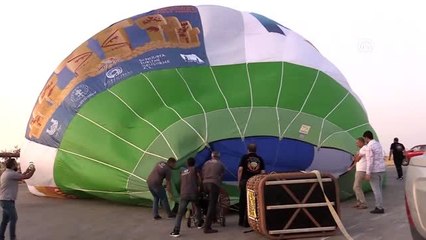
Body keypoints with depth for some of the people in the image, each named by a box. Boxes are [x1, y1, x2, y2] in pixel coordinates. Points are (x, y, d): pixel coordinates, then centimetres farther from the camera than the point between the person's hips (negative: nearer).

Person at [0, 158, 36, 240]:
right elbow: (27, 177, -14)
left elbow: (19, 177, 26)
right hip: (8, 200, -10)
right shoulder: (11, 173, -17)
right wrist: (33, 170, 4)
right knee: (13, 218, -3)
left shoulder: (7, 173, 14)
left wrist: (26, 171, 25)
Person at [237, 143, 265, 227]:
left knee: (243, 202, 9)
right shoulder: (260, 158, 8)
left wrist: (239, 181, 1)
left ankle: (242, 221, 16)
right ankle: (247, 222, 6)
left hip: (245, 181, -1)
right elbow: (263, 172, 4)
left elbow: (240, 169, -6)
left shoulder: (245, 157, 1)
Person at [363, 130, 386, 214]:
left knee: (376, 190, -3)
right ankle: (379, 206, 17)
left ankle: (380, 208, 0)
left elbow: (370, 160, -20)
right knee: (378, 189, 14)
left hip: (374, 170, -9)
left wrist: (368, 173, -18)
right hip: (381, 169, 9)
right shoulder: (378, 144, 12)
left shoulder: (369, 146, -15)